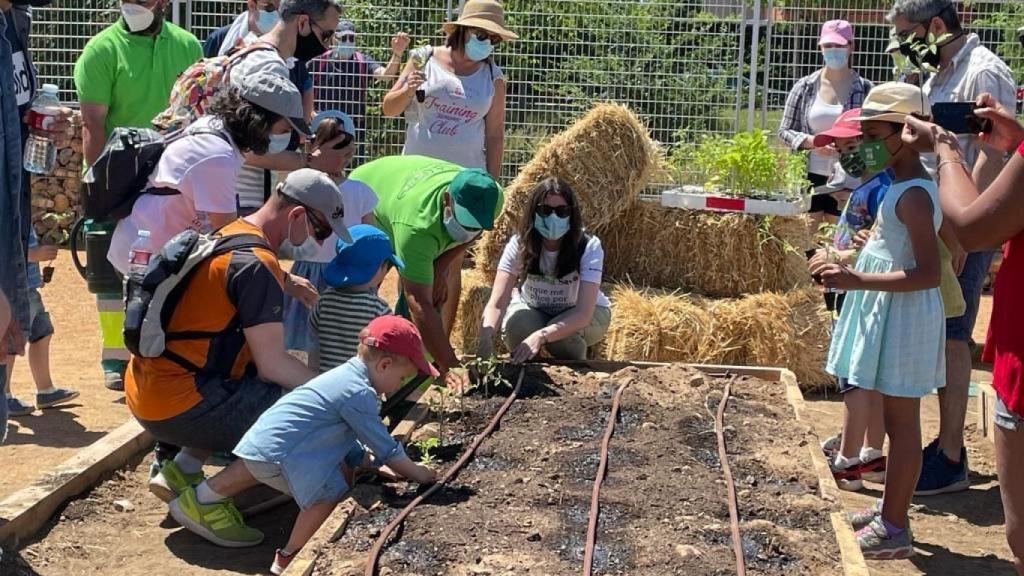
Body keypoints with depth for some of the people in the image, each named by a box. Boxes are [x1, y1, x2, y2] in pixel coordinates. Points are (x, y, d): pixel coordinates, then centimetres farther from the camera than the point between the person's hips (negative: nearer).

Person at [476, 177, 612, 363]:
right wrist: (486, 336, -56)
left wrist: (541, 336, -57)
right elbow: (496, 304, -32)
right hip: (534, 309, 1)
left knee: (561, 334, -35)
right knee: (516, 325, -32)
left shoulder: (589, 247, -30)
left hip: (584, 315, -1)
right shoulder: (519, 245, -24)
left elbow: (584, 313, -40)